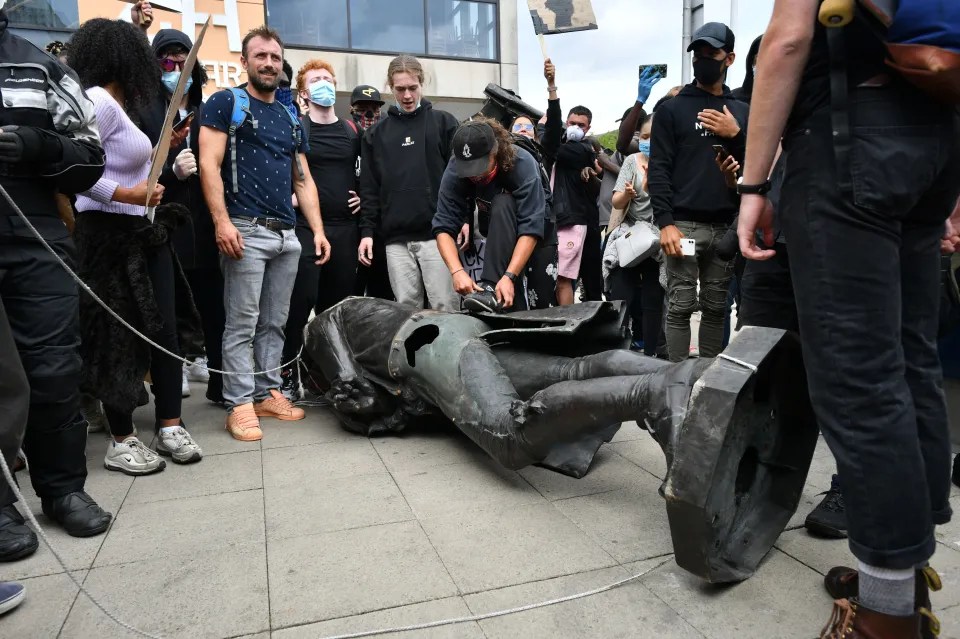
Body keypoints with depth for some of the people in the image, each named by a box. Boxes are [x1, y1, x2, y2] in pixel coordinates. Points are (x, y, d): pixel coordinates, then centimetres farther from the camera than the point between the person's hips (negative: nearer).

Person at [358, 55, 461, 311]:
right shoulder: (376, 134, 15)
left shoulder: (444, 123, 8)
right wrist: (367, 231, 4)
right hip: (396, 239, 3)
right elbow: (369, 187, 12)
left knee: (445, 306, -4)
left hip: (438, 233, -2)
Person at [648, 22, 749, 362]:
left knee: (716, 308, 8)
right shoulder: (672, 109, 6)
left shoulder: (742, 112, 16)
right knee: (680, 306, -3)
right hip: (685, 224, -3)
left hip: (726, 226, 4)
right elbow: (659, 168, -3)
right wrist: (665, 222, -13)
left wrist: (736, 136, -5)